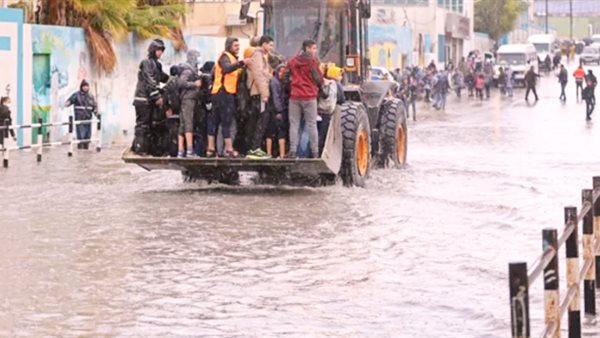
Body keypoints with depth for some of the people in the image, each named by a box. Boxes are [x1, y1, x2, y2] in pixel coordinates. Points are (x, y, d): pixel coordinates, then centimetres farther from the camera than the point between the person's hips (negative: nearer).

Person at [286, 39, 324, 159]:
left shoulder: (292, 61, 9)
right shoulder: (312, 61, -5)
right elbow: (319, 79, -5)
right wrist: (320, 84, 17)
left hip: (295, 97, 3)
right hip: (309, 97, -3)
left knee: (294, 124, 5)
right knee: (311, 124, 2)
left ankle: (292, 151, -3)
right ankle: (315, 152, 1)